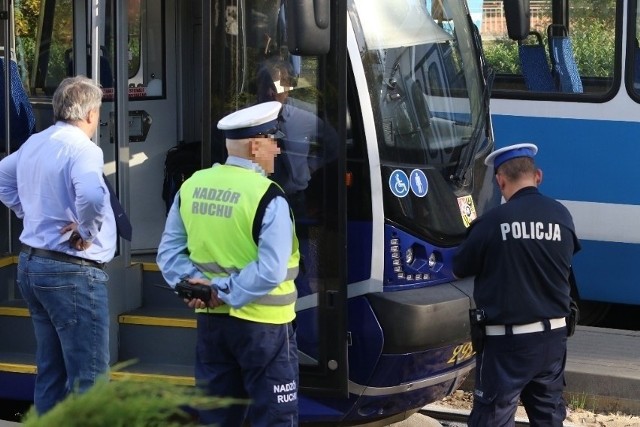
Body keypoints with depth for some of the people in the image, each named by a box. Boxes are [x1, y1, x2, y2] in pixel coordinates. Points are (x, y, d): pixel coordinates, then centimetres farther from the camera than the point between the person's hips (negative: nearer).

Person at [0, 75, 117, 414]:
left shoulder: (33, 144, 9)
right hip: (71, 271, -9)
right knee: (89, 377, -6)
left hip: (30, 263, 9)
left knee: (50, 372, 16)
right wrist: (86, 232, -19)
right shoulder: (82, 149, -17)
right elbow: (91, 196, -36)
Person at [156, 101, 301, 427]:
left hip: (210, 320, 6)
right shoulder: (267, 197, -16)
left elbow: (169, 251, 7)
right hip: (261, 323, -6)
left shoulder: (191, 186, 4)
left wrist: (193, 282, -5)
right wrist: (225, 292, -14)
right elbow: (271, 270, -23)